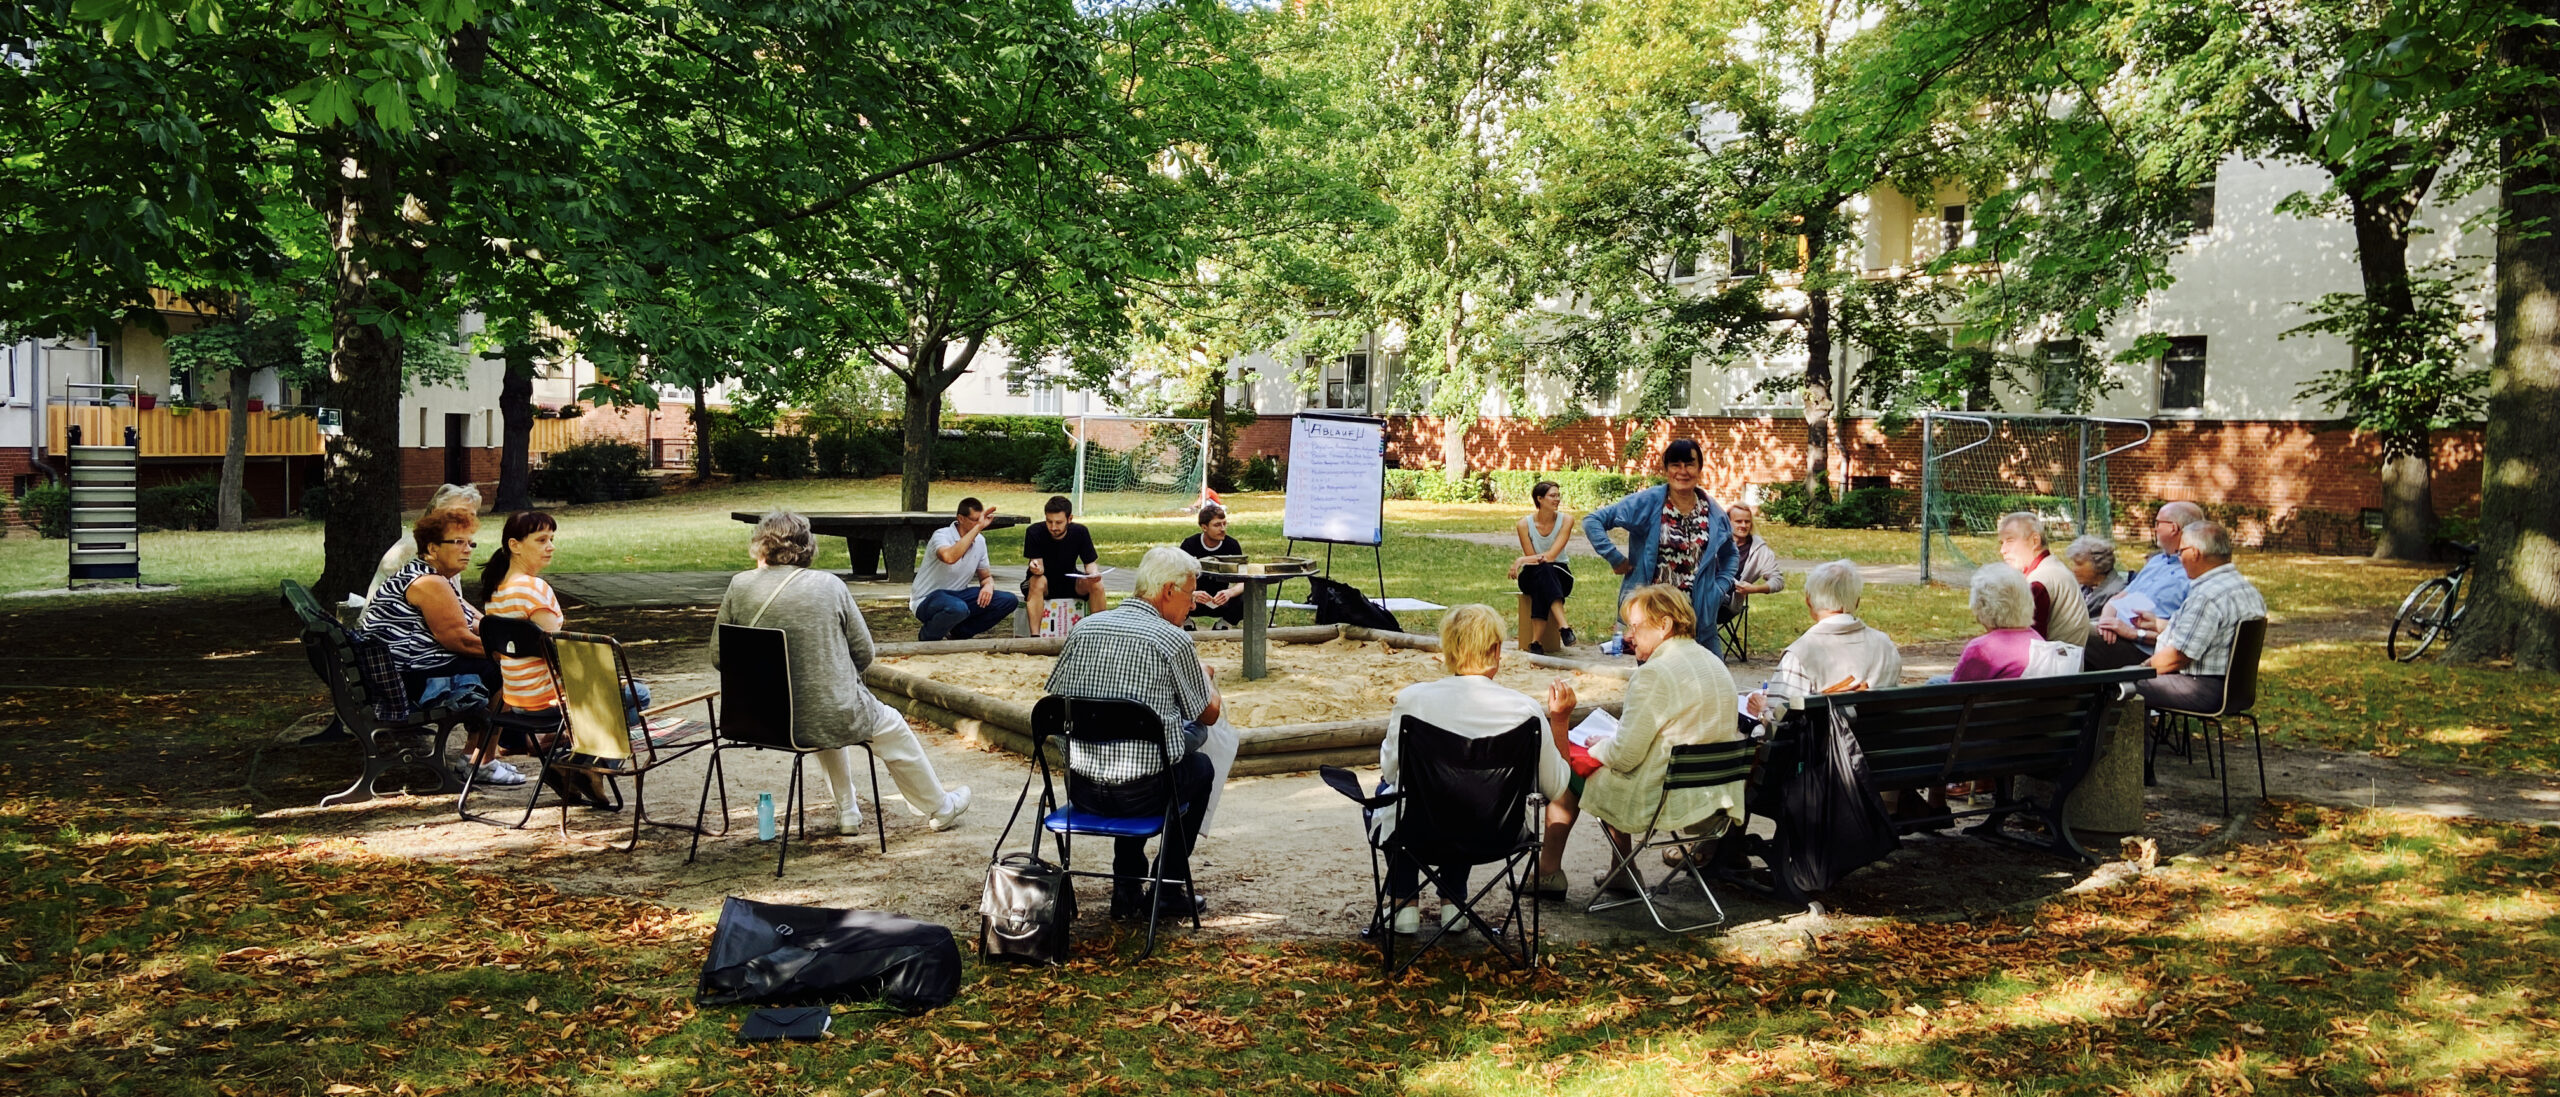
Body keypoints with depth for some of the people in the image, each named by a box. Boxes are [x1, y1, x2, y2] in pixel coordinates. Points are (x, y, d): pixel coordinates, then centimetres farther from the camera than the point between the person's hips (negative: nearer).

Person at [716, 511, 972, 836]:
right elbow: (864, 654, -2)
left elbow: (718, 657, -1)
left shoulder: (739, 586, -5)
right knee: (891, 728, 27)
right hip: (833, 718, -3)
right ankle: (940, 808, 44)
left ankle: (847, 812, 43)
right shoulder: (830, 585, -6)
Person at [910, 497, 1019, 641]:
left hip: (958, 596, 7)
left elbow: (986, 576, 16)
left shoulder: (980, 541, 4)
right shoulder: (942, 536, -18)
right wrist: (977, 527, -39)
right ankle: (927, 636, -7)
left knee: (1008, 601, -9)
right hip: (927, 600, -7)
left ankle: (959, 633, 5)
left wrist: (988, 585, -11)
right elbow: (949, 557, -42)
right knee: (958, 608, -41)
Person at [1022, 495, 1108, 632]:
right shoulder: (1035, 532, -21)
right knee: (1038, 583, -36)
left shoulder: (1080, 532, -14)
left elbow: (1089, 563, -4)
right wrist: (1036, 568, -46)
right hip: (1044, 581, -2)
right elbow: (1039, 567, -21)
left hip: (1069, 581, 2)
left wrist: (1093, 574, -28)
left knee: (1097, 585, -24)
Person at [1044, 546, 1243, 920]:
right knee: (1201, 765, 26)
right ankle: (1170, 888, 28)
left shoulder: (1085, 627, 4)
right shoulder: (1173, 640, -10)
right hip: (1140, 794, -5)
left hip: (1079, 789, 5)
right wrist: (1205, 677, 25)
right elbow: (1208, 713, 3)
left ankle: (1128, 888, 32)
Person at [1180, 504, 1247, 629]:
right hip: (1193, 604, -1)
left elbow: (1242, 582, -14)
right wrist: (1192, 594, -41)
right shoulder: (1190, 545, -13)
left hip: (1220, 601, 1)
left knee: (1245, 601, -29)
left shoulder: (1232, 545, -9)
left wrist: (1230, 592, -38)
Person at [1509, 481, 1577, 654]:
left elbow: (1552, 555, -15)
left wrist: (1521, 560, -20)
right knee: (1542, 571, -38)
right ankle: (1564, 626, -50)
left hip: (1559, 576, 0)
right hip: (1532, 577, 0)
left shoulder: (1566, 520, -6)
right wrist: (1544, 558, -28)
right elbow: (1532, 558, -7)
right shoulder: (1525, 524, -6)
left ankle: (1536, 641, -44)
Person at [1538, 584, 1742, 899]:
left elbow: (1624, 755, -21)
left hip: (1665, 803, -8)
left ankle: (1549, 872, 24)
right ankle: (1621, 874, 33)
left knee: (1570, 769, 13)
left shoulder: (1654, 674, -20)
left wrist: (1596, 746, 1)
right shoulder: (1715, 664, 7)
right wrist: (1610, 741, 18)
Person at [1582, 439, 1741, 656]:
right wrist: (1615, 558, -12)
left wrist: (1720, 588, 7)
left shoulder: (1712, 512, 6)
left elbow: (1730, 555, 22)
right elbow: (1592, 521, -7)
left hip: (1699, 616, 4)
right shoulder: (1647, 503, -6)